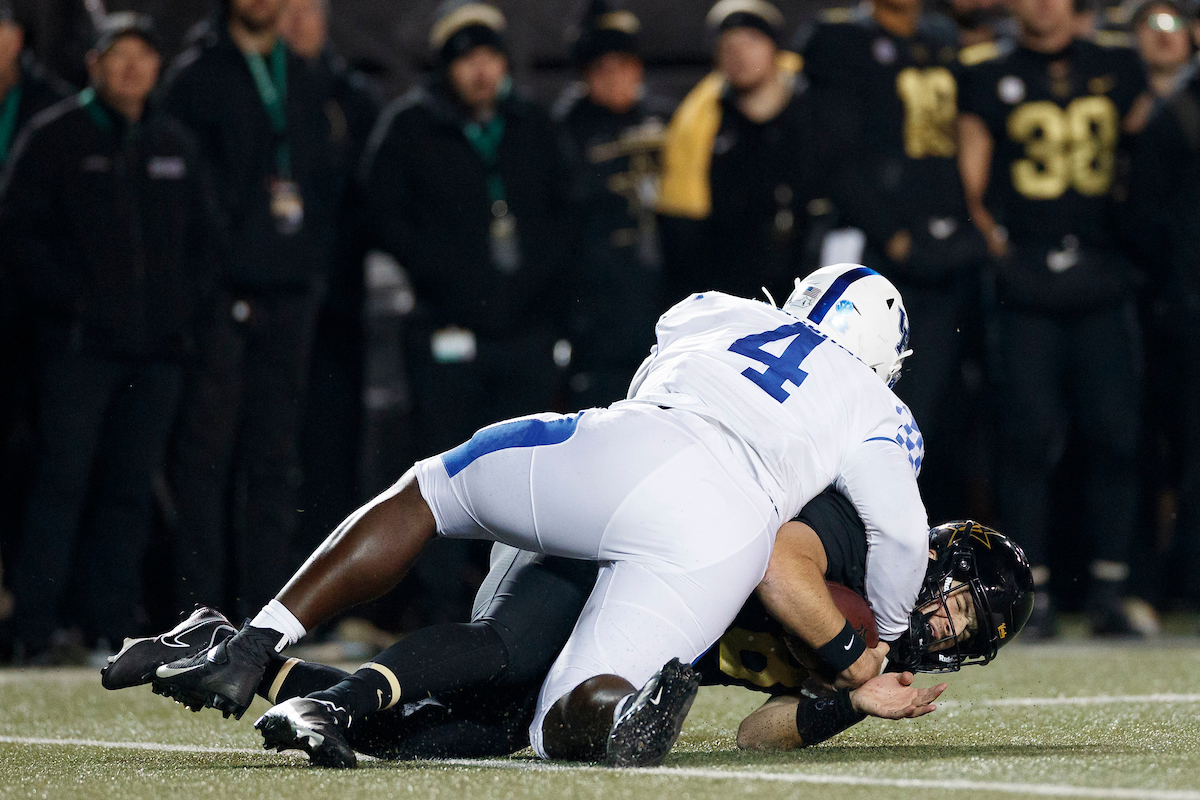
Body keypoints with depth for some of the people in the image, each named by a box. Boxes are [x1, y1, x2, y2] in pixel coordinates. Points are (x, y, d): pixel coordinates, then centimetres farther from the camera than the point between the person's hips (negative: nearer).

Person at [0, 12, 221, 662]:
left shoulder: (175, 145, 17)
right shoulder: (54, 137, 2)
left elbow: (203, 238, 23)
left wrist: (189, 310, 9)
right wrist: (67, 302, -10)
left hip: (159, 346, 5)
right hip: (80, 342, -5)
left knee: (131, 488, 4)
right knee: (63, 480, -9)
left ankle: (113, 625, 8)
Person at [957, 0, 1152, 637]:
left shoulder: (1117, 69, 12)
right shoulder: (990, 77, 5)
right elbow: (972, 184, 4)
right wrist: (1001, 249, -6)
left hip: (1102, 279, 2)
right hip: (1027, 285, -2)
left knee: (1115, 435, -2)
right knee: (1029, 437, -5)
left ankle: (1108, 588, 5)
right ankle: (1032, 590, 0)